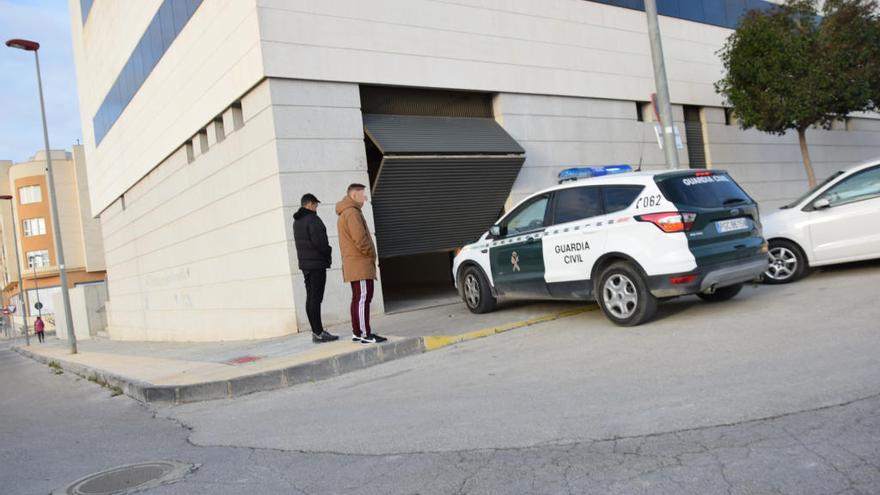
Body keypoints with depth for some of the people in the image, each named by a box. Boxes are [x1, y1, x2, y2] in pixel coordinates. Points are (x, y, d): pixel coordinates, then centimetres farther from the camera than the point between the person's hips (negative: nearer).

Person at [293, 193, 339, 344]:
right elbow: (319, 241, -22)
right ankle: (318, 333, -7)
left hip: (305, 263, 9)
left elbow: (300, 243, 15)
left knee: (311, 298, 9)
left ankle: (317, 331, 14)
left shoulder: (297, 221, 15)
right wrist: (328, 251, -3)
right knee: (315, 298, -8)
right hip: (316, 263, -9)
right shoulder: (313, 219, -13)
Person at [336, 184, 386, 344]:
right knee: (363, 298, -9)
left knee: (358, 298, 12)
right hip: (361, 264, -10)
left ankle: (357, 332, 16)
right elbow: (360, 239, -20)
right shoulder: (352, 212, -12)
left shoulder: (344, 214, 21)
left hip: (353, 265, 10)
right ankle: (365, 334, -9)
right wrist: (372, 254, -7)